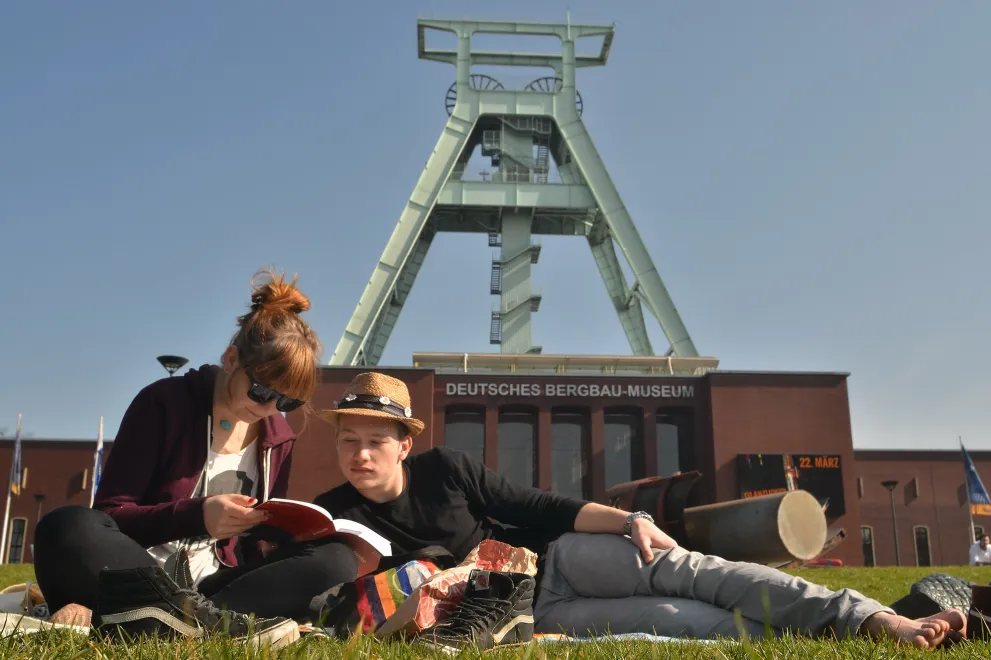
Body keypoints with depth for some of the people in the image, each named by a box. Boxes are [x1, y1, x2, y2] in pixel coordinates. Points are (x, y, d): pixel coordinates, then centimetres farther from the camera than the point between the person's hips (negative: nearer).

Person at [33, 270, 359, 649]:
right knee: (69, 530, -34)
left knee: (337, 561, -21)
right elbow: (109, 515, -10)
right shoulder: (164, 403, -7)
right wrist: (196, 516, -27)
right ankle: (215, 621, -38)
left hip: (216, 585, 4)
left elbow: (259, 544, 11)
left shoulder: (279, 438, 6)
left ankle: (161, 620, -35)